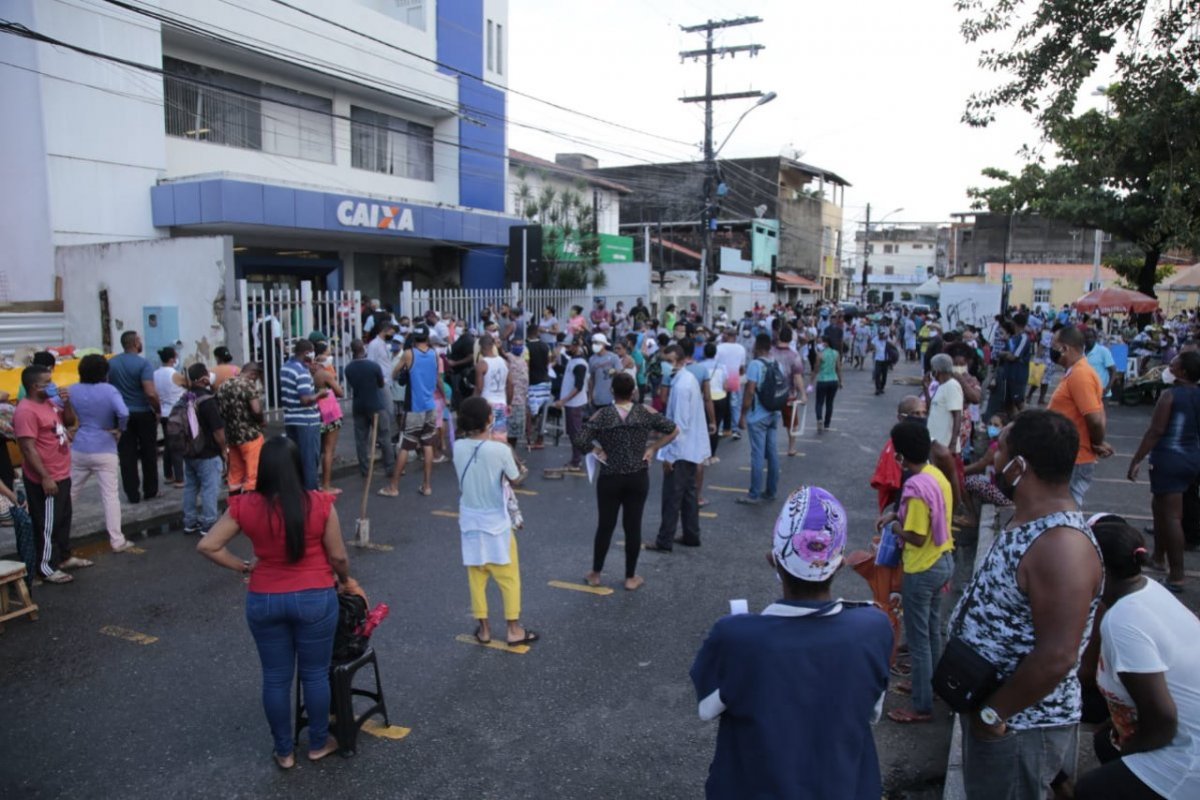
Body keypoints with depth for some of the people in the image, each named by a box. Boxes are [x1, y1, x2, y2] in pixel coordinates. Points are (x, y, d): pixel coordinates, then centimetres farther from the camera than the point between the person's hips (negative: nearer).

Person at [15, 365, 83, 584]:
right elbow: (28, 449, -23)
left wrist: (66, 402, 0)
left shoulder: (49, 402, 7)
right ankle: (46, 568, 11)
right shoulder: (26, 411, -20)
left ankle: (64, 557, 35)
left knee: (63, 519, 21)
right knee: (47, 524, 1)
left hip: (62, 475, 10)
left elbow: (70, 422, 19)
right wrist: (45, 478, -24)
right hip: (46, 479, -9)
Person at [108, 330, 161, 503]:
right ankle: (150, 491, 17)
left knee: (127, 456, 6)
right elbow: (151, 393, -23)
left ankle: (132, 494, 7)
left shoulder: (111, 363, 1)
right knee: (148, 454, 10)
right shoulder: (142, 364, -15)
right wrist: (158, 410, -8)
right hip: (143, 414, -4)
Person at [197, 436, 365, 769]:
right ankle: (318, 743, 32)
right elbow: (338, 557, -8)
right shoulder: (320, 504, -14)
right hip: (315, 599, -2)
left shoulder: (245, 506, -9)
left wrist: (244, 567, 5)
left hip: (263, 601, 2)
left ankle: (284, 751, 31)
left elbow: (207, 546, -5)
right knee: (315, 674, 16)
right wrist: (345, 581, 11)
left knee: (275, 678, 17)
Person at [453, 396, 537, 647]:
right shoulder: (500, 450, -21)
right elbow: (515, 481, -5)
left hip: (470, 521, 4)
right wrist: (523, 471, 14)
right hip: (496, 522, -4)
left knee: (476, 577, 15)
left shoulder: (458, 447, -9)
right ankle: (514, 629, 18)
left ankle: (483, 628, 24)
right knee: (509, 577, 11)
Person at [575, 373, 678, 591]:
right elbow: (673, 430, 0)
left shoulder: (601, 415, -9)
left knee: (605, 525, 12)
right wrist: (653, 448, 3)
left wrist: (597, 450, 0)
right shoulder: (645, 412, -4)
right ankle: (631, 577, 18)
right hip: (638, 478, 1)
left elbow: (581, 442, -16)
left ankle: (595, 574, 25)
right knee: (633, 526, 9)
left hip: (610, 479, -1)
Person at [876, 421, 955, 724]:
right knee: (932, 630, 24)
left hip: (922, 570, -9)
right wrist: (897, 514, 6)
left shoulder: (916, 486, -28)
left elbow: (916, 538, -24)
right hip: (943, 562, 9)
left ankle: (923, 707, 17)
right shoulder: (936, 474, 0)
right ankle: (929, 684, 41)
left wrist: (894, 527, -7)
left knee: (918, 639, 5)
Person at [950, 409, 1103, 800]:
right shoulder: (1029, 521, 4)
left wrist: (993, 713, -21)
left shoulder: (1060, 544, -29)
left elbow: (1056, 658, -32)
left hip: (1020, 727, -9)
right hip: (987, 702, 9)